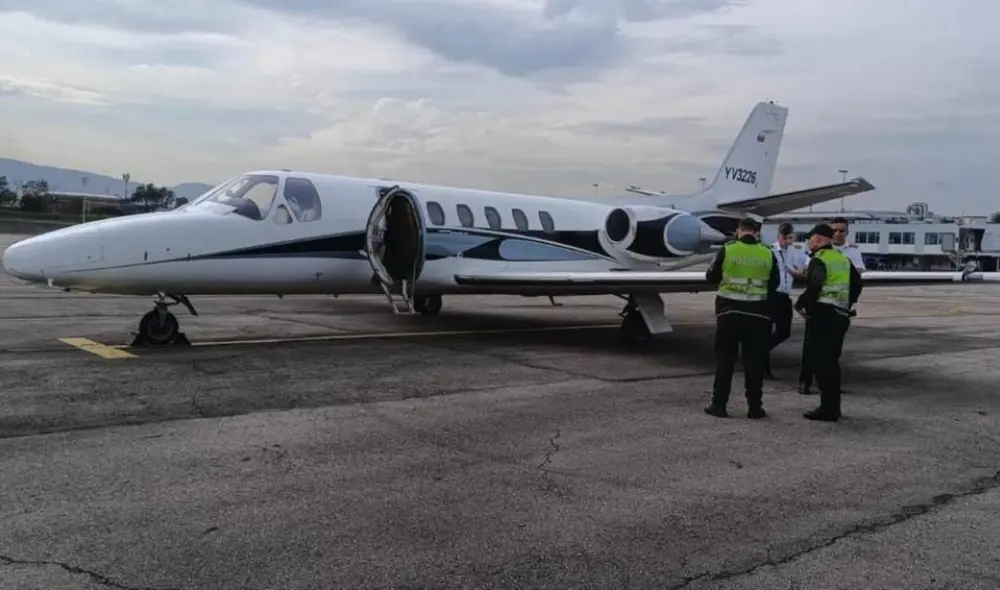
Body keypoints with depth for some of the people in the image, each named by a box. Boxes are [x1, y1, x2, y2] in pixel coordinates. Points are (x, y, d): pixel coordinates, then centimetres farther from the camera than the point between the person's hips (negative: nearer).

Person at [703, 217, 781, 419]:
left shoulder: (727, 250, -7)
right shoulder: (768, 253, -1)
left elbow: (711, 277, 2)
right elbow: (774, 283, 9)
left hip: (729, 310, -1)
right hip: (758, 313, 1)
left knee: (725, 358, 6)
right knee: (754, 360, 7)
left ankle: (719, 404, 8)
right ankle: (754, 407, 11)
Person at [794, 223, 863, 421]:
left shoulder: (819, 260, -11)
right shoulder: (843, 259, 15)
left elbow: (813, 289, -23)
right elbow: (857, 284, 20)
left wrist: (800, 304, -10)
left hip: (822, 315, -9)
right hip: (840, 315, 9)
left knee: (820, 362, -4)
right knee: (831, 361, 16)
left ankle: (828, 409, -4)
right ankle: (833, 407, 21)